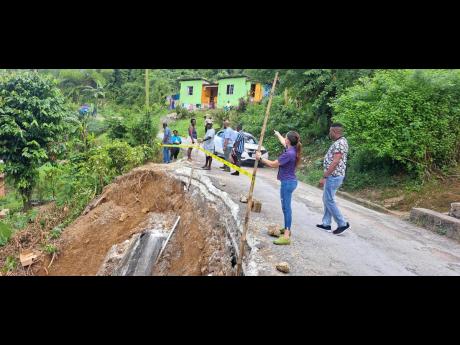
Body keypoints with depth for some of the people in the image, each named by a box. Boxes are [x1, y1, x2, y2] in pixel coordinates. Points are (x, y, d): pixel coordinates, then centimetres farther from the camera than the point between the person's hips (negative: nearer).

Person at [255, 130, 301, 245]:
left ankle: (286, 236, -7)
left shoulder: (289, 153, -23)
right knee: (286, 206, 20)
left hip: (287, 182, -10)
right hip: (290, 181, 10)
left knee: (286, 207, -9)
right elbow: (283, 142, 29)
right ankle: (287, 229, 34)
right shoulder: (292, 149, 5)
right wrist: (278, 134, 47)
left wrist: (260, 158, -5)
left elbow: (273, 164, -16)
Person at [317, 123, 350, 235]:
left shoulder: (340, 143, -19)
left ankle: (342, 223, 4)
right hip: (333, 176, 11)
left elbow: (335, 162, -24)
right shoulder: (339, 142, 14)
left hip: (333, 176, -11)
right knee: (326, 199, 14)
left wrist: (324, 177, -22)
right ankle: (326, 224, 21)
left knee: (329, 200, -4)